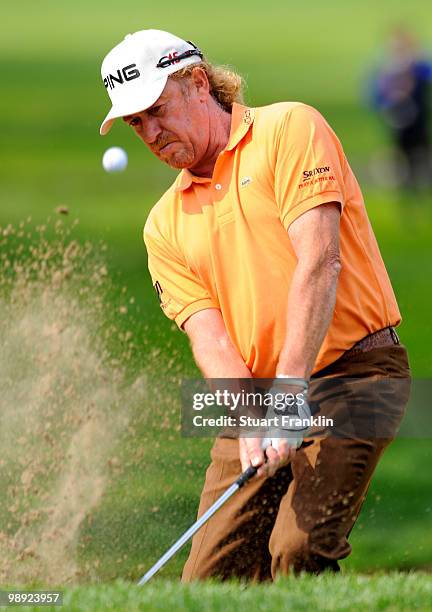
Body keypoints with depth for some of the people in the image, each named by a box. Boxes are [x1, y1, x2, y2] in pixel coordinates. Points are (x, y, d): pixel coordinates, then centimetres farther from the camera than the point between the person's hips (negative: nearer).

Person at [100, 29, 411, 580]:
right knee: (210, 578, -3)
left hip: (354, 372, -6)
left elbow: (319, 262, -16)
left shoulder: (289, 129, -5)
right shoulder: (166, 225, 12)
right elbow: (208, 332, 0)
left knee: (300, 549, -22)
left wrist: (288, 389, -24)